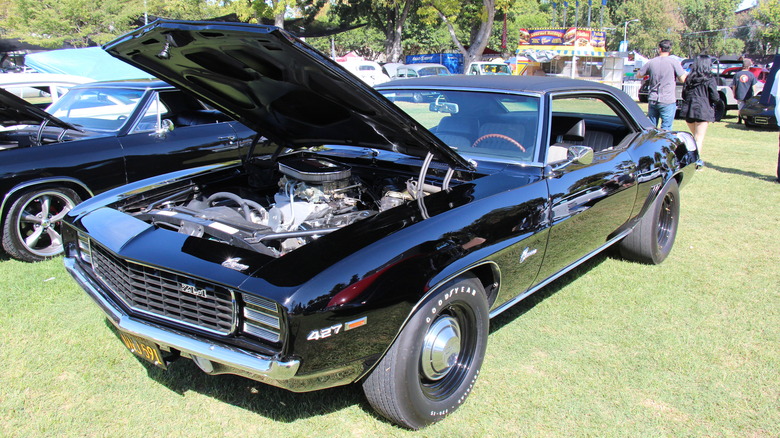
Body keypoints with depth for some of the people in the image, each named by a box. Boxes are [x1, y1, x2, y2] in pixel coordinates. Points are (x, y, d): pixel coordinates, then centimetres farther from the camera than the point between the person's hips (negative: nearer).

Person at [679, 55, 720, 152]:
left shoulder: (689, 78, 6)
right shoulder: (709, 79, -7)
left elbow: (684, 95, 9)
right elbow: (715, 97, -9)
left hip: (688, 110, 5)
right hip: (702, 111, -5)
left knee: (696, 136, 21)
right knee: (699, 139, -3)